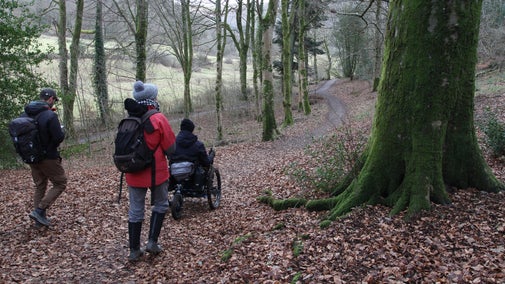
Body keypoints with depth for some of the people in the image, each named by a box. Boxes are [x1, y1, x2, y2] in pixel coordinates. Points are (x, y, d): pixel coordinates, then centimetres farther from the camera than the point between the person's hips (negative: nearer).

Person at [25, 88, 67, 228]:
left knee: (40, 186, 17)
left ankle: (39, 218, 19)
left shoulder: (26, 114, 3)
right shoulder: (50, 115, -18)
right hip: (48, 157, -7)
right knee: (60, 183, 6)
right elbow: (59, 137, -20)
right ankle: (39, 210, -4)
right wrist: (62, 131, 0)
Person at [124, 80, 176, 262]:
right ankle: (152, 242, 12)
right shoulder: (158, 119, -14)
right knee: (160, 205, 18)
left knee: (135, 210, 12)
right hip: (156, 171, -4)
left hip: (133, 172, 4)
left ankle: (134, 250, 18)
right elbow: (170, 148, -10)